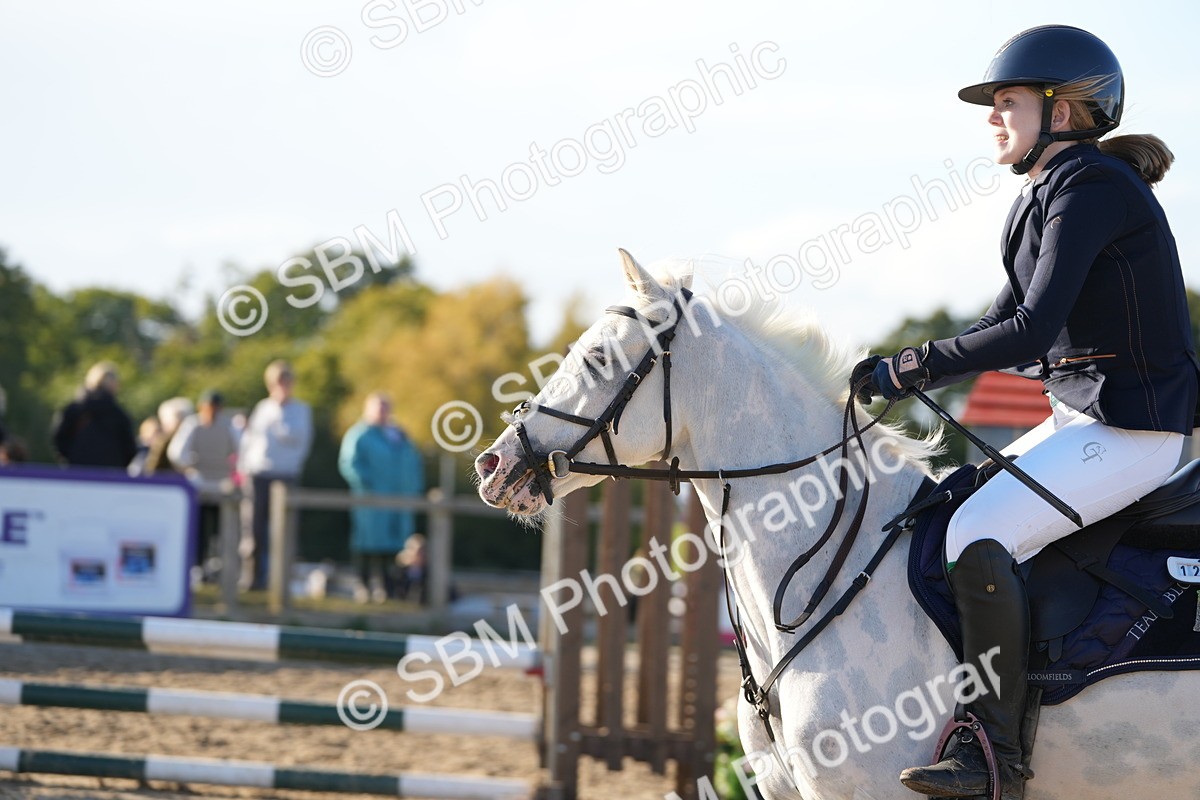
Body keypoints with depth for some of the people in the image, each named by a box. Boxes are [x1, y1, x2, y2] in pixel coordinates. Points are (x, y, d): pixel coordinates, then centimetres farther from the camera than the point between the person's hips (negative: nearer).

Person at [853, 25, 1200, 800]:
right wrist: (903, 374, 6)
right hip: (1081, 417, 11)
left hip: (1133, 429, -11)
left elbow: (1031, 330, -24)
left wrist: (913, 366, -18)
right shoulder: (1053, 193, 14)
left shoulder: (1089, 189, -17)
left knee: (977, 536, -25)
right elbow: (1005, 323, 17)